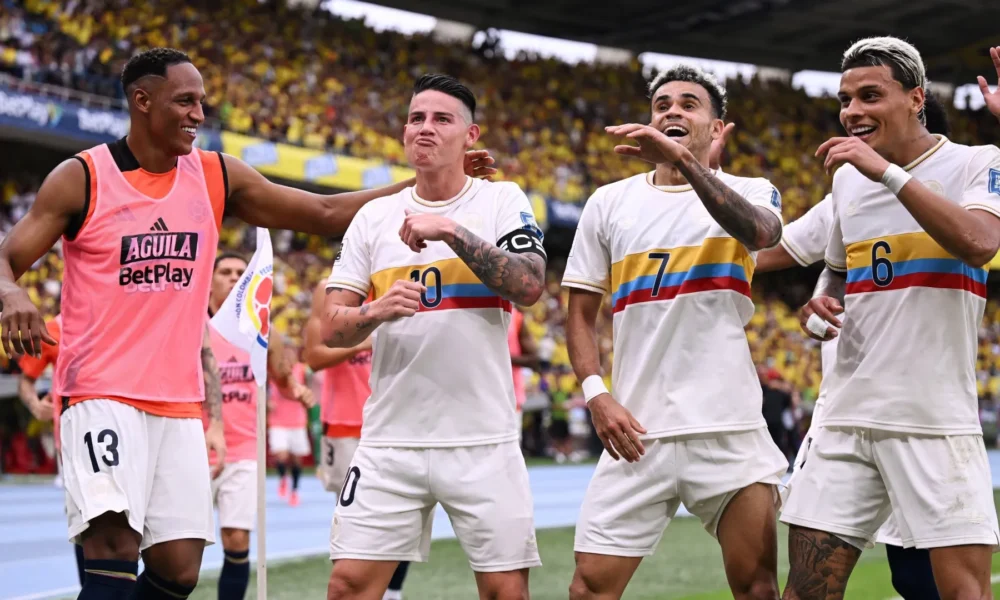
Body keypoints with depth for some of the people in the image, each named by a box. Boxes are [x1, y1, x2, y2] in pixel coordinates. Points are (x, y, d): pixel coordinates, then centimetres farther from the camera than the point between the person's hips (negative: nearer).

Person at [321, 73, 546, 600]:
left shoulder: (503, 201, 2)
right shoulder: (373, 217, 9)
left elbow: (529, 286, -14)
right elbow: (331, 329, 5)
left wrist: (451, 230, -19)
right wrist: (376, 311, -16)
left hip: (484, 440, -2)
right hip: (391, 437, 2)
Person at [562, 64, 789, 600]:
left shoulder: (749, 192, 5)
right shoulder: (609, 202, 11)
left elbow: (760, 233, -21)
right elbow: (581, 313, 12)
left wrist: (682, 160, -34)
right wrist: (596, 395, -5)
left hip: (729, 430, -1)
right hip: (637, 431, 2)